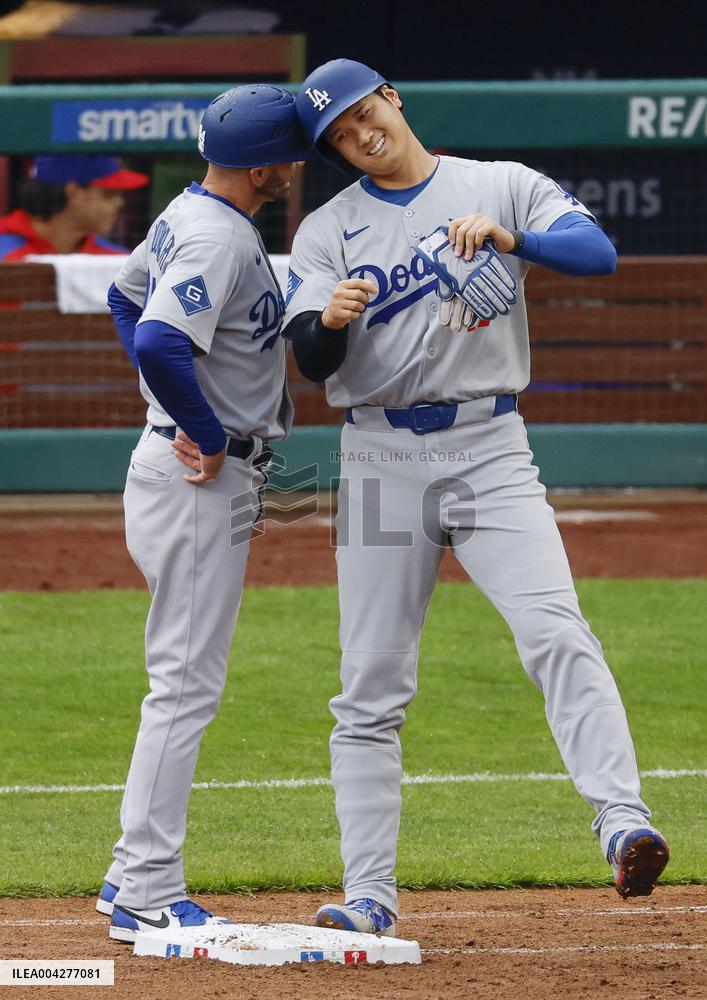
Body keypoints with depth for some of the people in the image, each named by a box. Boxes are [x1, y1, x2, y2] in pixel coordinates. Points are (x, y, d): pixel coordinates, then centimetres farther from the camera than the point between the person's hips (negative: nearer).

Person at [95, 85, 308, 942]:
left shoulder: (185, 217, 11)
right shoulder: (219, 241, -21)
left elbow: (125, 299, 26)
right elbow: (158, 342, -34)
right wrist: (210, 436, -19)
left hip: (181, 457, 10)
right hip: (200, 479, -10)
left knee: (185, 682, 16)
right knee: (186, 684, -7)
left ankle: (132, 877, 20)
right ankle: (148, 896, -6)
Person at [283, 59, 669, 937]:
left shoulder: (504, 187, 6)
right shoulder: (328, 230, 7)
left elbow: (597, 250, -10)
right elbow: (310, 359, -6)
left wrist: (507, 236, -26)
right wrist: (331, 320, -29)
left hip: (489, 448, -2)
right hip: (382, 459, 2)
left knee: (556, 631, -21)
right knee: (371, 684, 2)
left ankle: (623, 824, -29)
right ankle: (368, 895, 6)